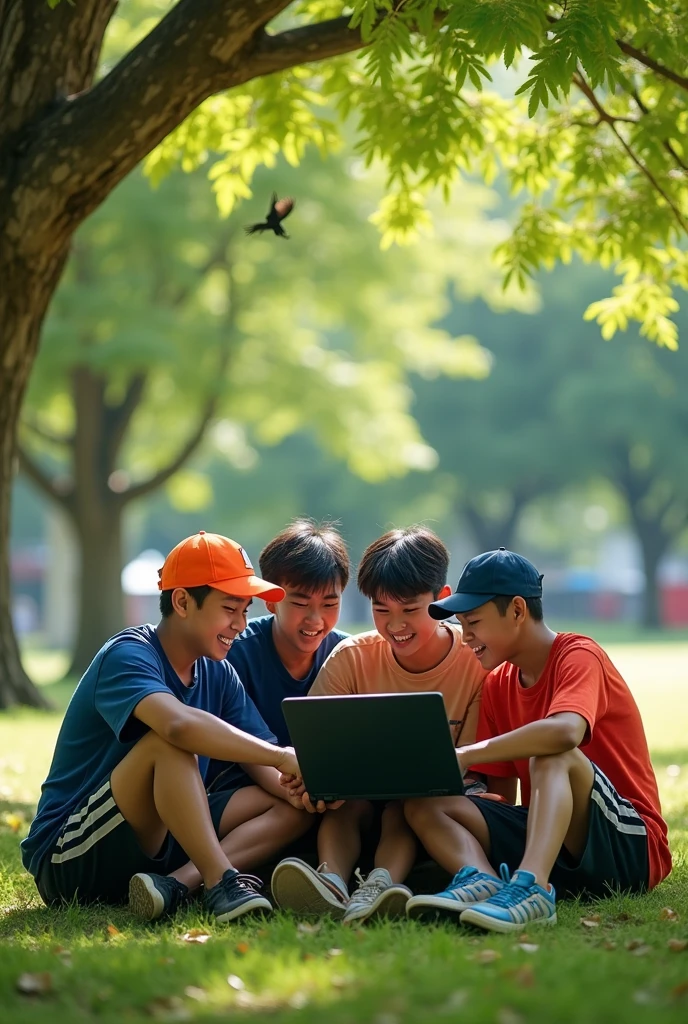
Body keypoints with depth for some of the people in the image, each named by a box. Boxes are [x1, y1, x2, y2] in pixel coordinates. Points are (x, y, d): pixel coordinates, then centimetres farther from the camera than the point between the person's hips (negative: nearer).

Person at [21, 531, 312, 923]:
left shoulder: (217, 673, 7)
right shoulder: (128, 656, -17)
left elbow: (264, 770, 1)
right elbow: (180, 724, -39)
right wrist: (282, 756, -35)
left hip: (154, 845, 8)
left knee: (292, 806, -7)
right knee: (169, 741, -30)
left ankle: (177, 884, -26)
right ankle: (222, 884, -35)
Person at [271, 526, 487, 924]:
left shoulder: (478, 662, -11)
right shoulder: (351, 658, -5)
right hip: (364, 804, 2)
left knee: (403, 805, -33)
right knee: (349, 798, -31)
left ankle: (383, 883, -56)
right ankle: (333, 880, -53)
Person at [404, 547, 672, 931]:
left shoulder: (579, 656, -10)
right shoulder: (498, 685, 13)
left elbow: (565, 731, -33)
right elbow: (503, 791, 11)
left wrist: (464, 755, -26)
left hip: (630, 848, -7)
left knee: (552, 755, -32)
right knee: (424, 805, -7)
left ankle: (530, 887, -52)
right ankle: (482, 881, -37)